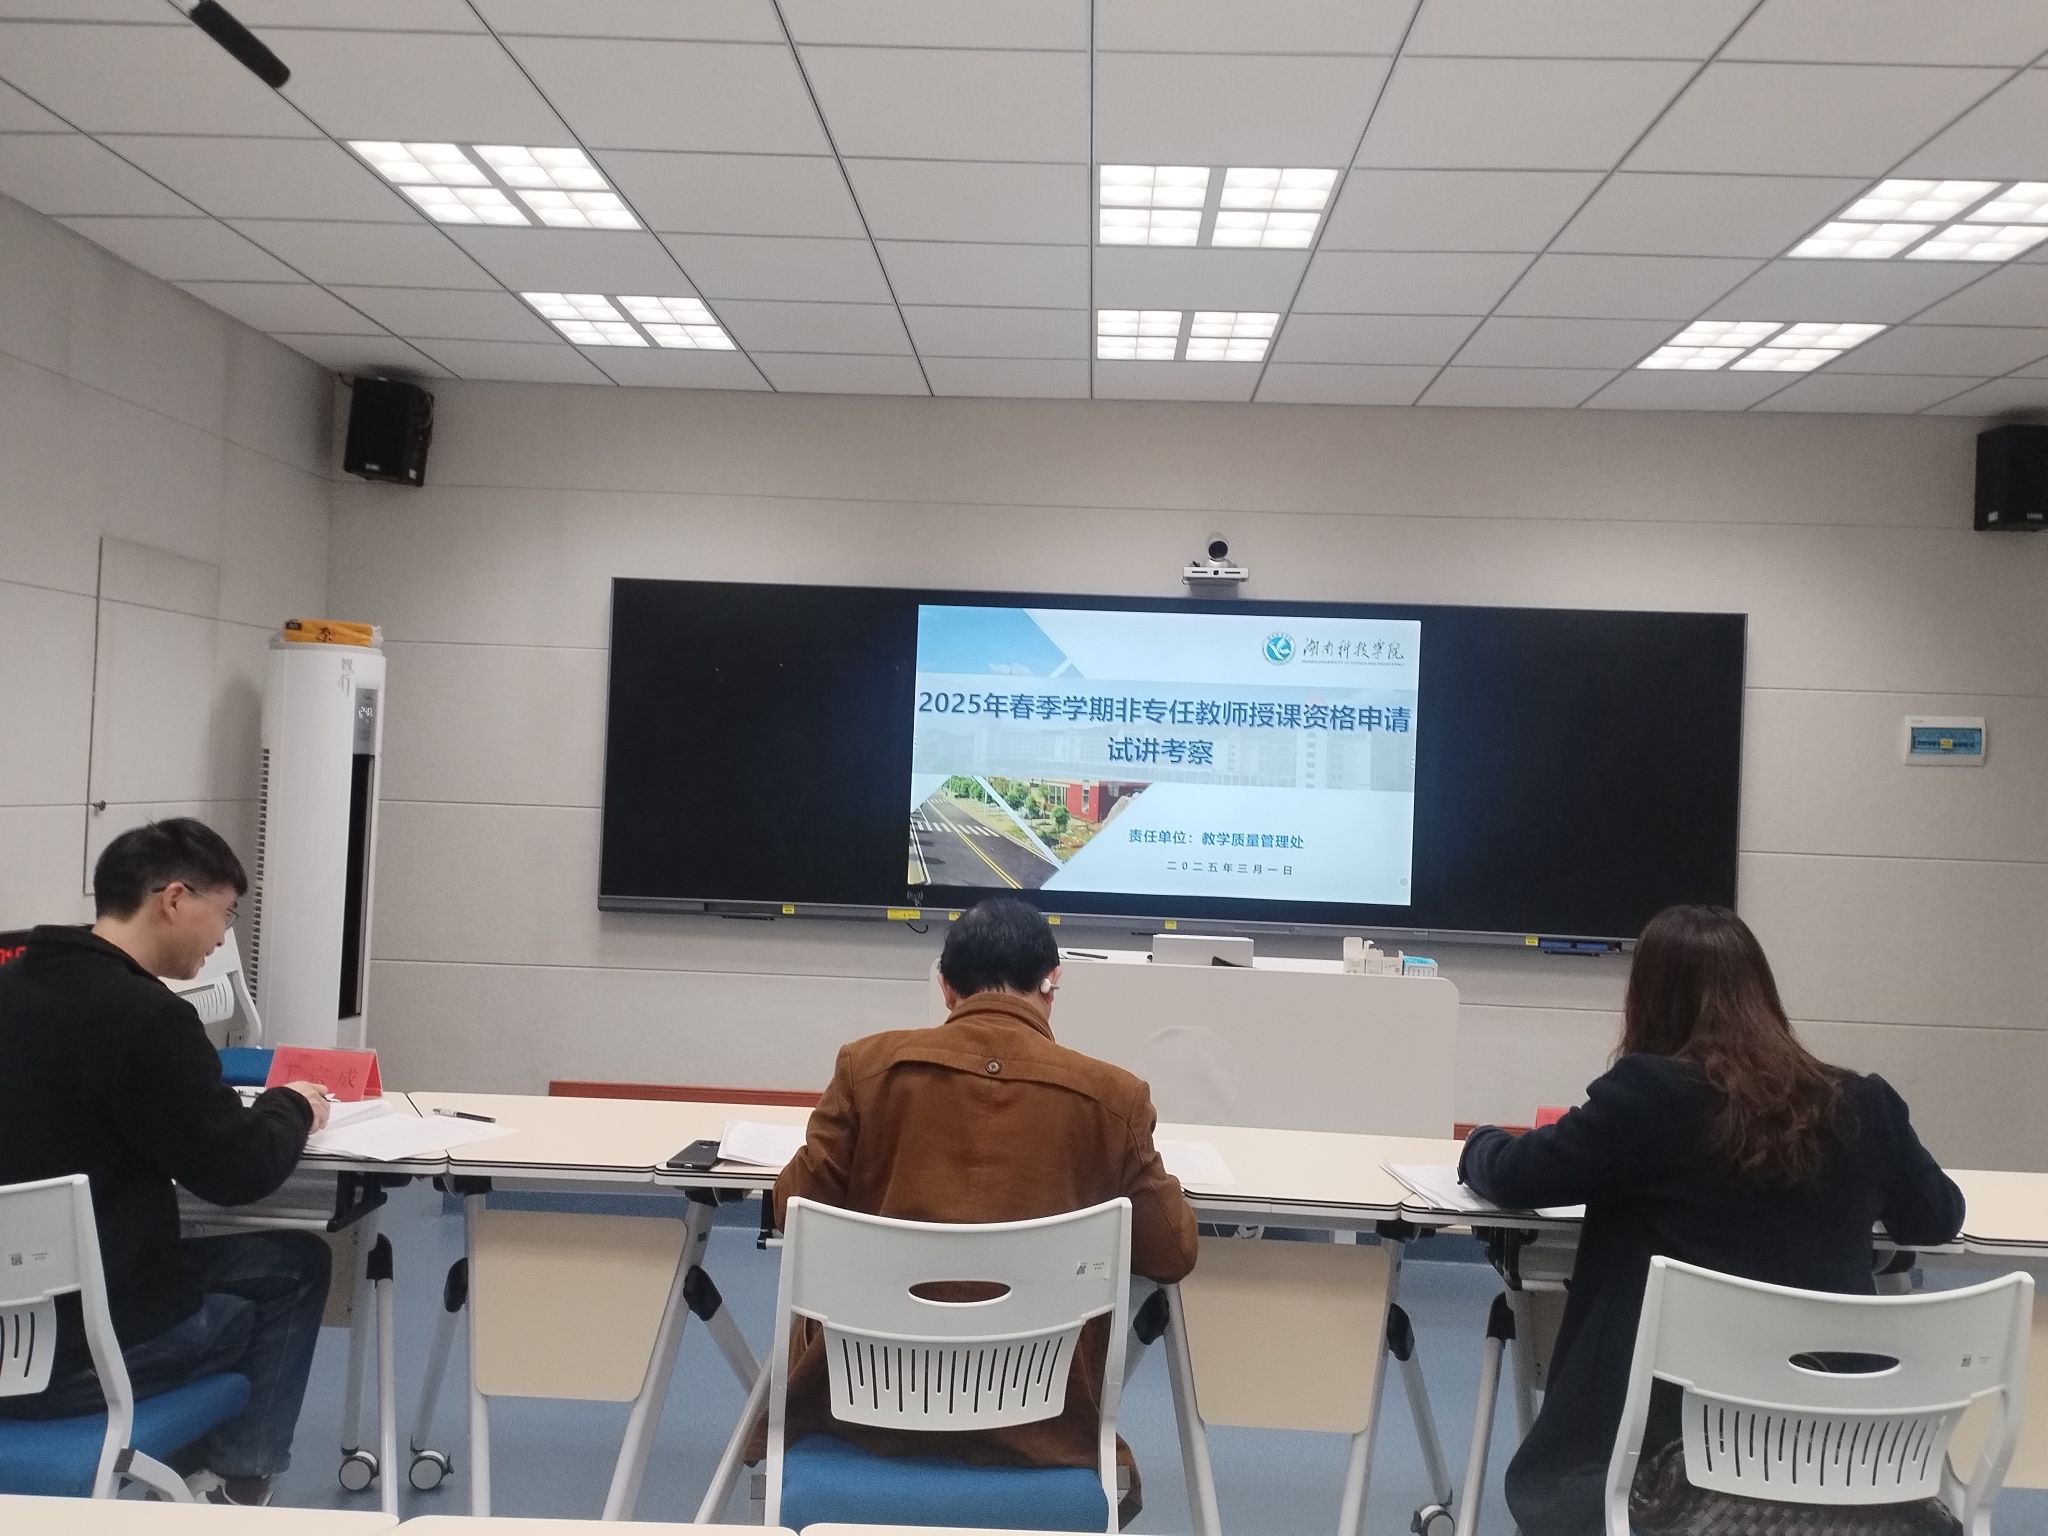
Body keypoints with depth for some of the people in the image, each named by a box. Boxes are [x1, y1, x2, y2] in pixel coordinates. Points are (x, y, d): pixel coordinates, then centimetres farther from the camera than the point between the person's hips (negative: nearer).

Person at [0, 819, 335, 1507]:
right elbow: (239, 1170, -16)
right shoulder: (142, 1015, -22)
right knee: (295, 1266, 14)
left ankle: (202, 1468, 34)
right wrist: (292, 1108, 4)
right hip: (73, 1349, -8)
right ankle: (232, 1483, 22)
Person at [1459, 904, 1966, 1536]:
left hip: (1679, 1417, -4)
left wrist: (1480, 1142, 20)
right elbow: (1939, 1218, 17)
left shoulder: (1647, 1093, -13)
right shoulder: (1863, 1104, -1)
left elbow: (1510, 1176, -2)